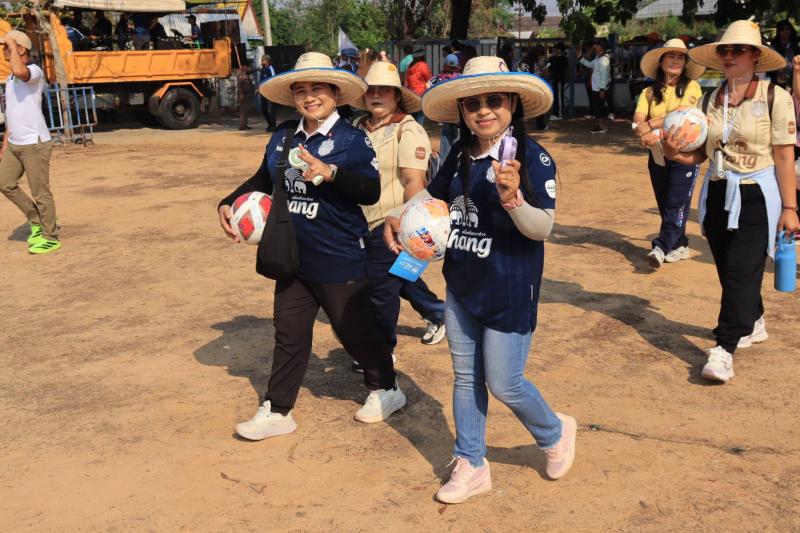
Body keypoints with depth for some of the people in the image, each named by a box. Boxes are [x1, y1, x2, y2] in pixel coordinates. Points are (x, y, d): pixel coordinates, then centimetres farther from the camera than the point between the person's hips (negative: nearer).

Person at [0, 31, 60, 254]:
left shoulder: (35, 72, -13)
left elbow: (19, 71, -39)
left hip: (35, 143, -9)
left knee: (40, 192, 0)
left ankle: (50, 238, 12)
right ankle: (36, 221, 24)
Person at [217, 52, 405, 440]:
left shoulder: (352, 139, -12)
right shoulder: (282, 137, 6)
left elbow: (371, 191, -20)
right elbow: (263, 180, 18)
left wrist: (330, 173, -31)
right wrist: (228, 204, 7)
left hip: (340, 259, -6)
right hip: (294, 256, 6)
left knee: (355, 329, 8)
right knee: (289, 334, 13)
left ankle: (385, 389, 33)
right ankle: (276, 411, 24)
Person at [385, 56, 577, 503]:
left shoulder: (533, 156, -15)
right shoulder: (460, 156, 4)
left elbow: (543, 228, -22)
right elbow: (432, 195, 19)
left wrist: (513, 198, -40)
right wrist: (399, 218, 2)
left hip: (510, 292, -6)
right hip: (461, 286, 7)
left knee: (504, 383, 1)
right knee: (466, 378, 14)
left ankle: (556, 434, 32)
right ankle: (471, 466, 30)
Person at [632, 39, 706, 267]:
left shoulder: (691, 86, 1)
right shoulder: (650, 92, 9)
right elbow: (638, 121, -5)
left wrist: (650, 124, -15)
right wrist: (652, 134, -24)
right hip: (657, 154, 4)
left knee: (676, 203, -12)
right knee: (664, 205, 8)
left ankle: (662, 247, -13)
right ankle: (680, 246, 20)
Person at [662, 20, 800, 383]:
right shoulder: (709, 101, 6)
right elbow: (699, 154, 8)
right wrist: (673, 152, -13)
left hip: (757, 196, -5)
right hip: (717, 194, 6)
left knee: (742, 270, -9)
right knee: (728, 270, 15)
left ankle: (725, 348, -5)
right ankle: (752, 324, 38)